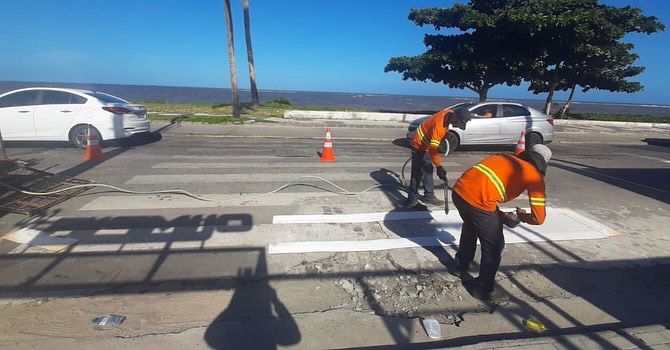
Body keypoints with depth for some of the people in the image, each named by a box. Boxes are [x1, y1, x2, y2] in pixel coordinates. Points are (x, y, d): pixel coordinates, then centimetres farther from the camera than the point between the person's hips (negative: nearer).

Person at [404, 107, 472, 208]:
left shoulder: (449, 113, -10)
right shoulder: (439, 125, -35)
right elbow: (433, 148, -39)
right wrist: (439, 167, -43)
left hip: (426, 143, 9)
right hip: (419, 144, -9)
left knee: (428, 169, 15)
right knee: (418, 173, -9)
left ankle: (428, 195, 26)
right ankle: (412, 200, -2)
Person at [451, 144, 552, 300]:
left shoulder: (506, 157, 27)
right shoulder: (535, 176, 9)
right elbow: (539, 218, 5)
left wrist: (500, 216, 27)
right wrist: (522, 216, 27)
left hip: (458, 191, 7)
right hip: (478, 200, -7)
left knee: (470, 226, 37)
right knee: (494, 246, 17)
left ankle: (462, 264, 56)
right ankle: (482, 289, 31)